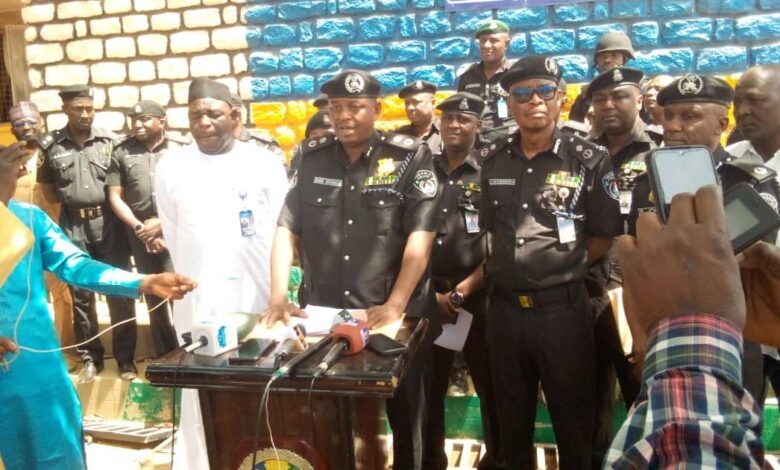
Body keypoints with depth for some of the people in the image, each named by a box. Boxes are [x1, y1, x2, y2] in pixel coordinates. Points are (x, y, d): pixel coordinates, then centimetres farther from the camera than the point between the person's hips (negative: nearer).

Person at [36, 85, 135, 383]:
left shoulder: (110, 141, 0)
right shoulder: (50, 145, 2)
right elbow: (48, 190, 12)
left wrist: (105, 201, -6)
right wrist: (72, 199, 0)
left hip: (108, 224, -1)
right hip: (73, 227, 1)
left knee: (119, 291, 2)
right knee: (80, 294, 7)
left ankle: (126, 358, 13)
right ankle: (90, 357, 21)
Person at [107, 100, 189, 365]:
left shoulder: (182, 149, 2)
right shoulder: (122, 153, 8)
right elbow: (115, 197, 6)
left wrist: (163, 223, -8)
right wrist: (139, 227, -4)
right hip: (141, 233, 3)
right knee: (153, 295, 10)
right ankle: (164, 356, 22)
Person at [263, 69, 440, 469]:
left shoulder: (410, 157, -5)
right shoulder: (312, 159, 6)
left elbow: (421, 236, -12)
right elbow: (286, 230, 4)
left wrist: (394, 306, -19)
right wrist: (278, 298, -7)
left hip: (394, 317, -3)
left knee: (404, 419, 12)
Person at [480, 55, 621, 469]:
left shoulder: (590, 161, -6)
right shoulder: (494, 160, 5)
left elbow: (604, 238, -2)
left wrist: (562, 267, -5)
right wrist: (504, 267, 5)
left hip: (562, 307, -3)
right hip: (504, 306, 4)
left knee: (572, 420, 13)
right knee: (511, 419, 20)